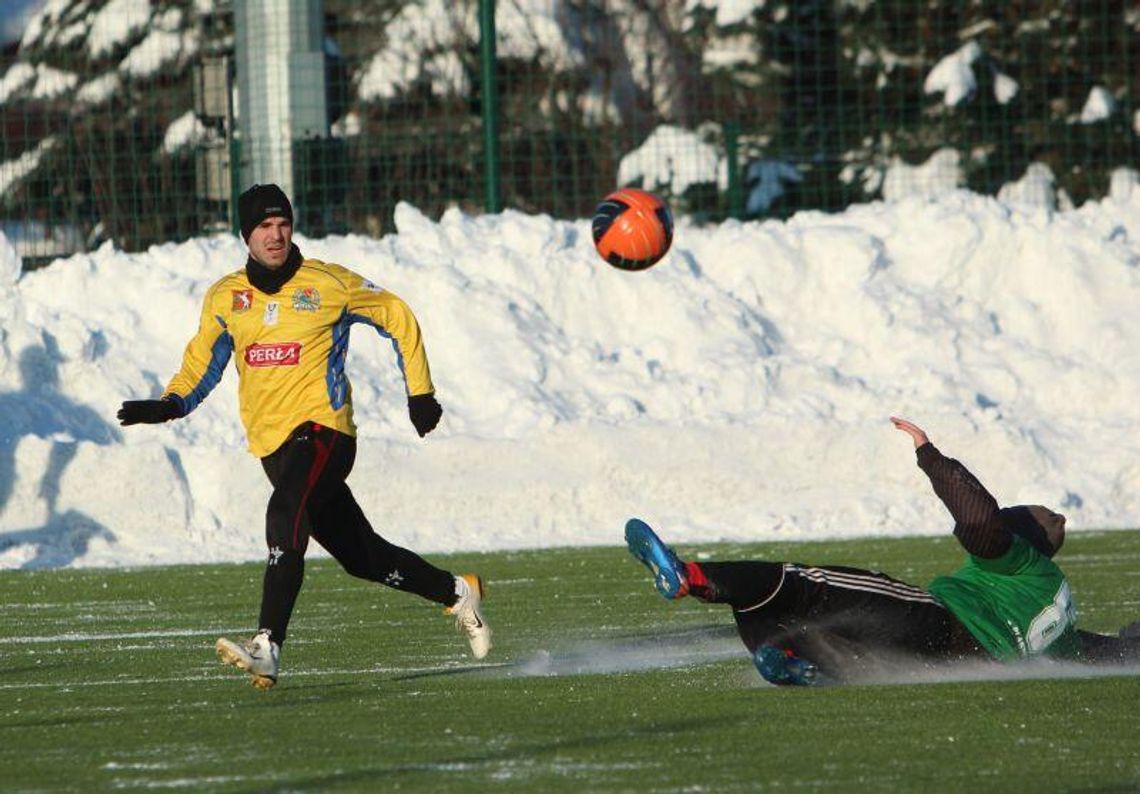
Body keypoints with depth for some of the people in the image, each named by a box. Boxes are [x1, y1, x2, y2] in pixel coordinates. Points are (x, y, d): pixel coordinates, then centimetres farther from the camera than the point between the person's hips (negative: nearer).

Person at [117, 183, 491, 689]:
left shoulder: (328, 284, -3)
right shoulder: (225, 298, 8)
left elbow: (397, 318, 9)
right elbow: (201, 363, 18)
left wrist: (420, 392, 9)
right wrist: (169, 405, -2)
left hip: (322, 427, -5)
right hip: (272, 446, 5)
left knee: (286, 515, -32)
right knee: (361, 557, 12)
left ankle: (268, 648, -40)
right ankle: (457, 594, 36)